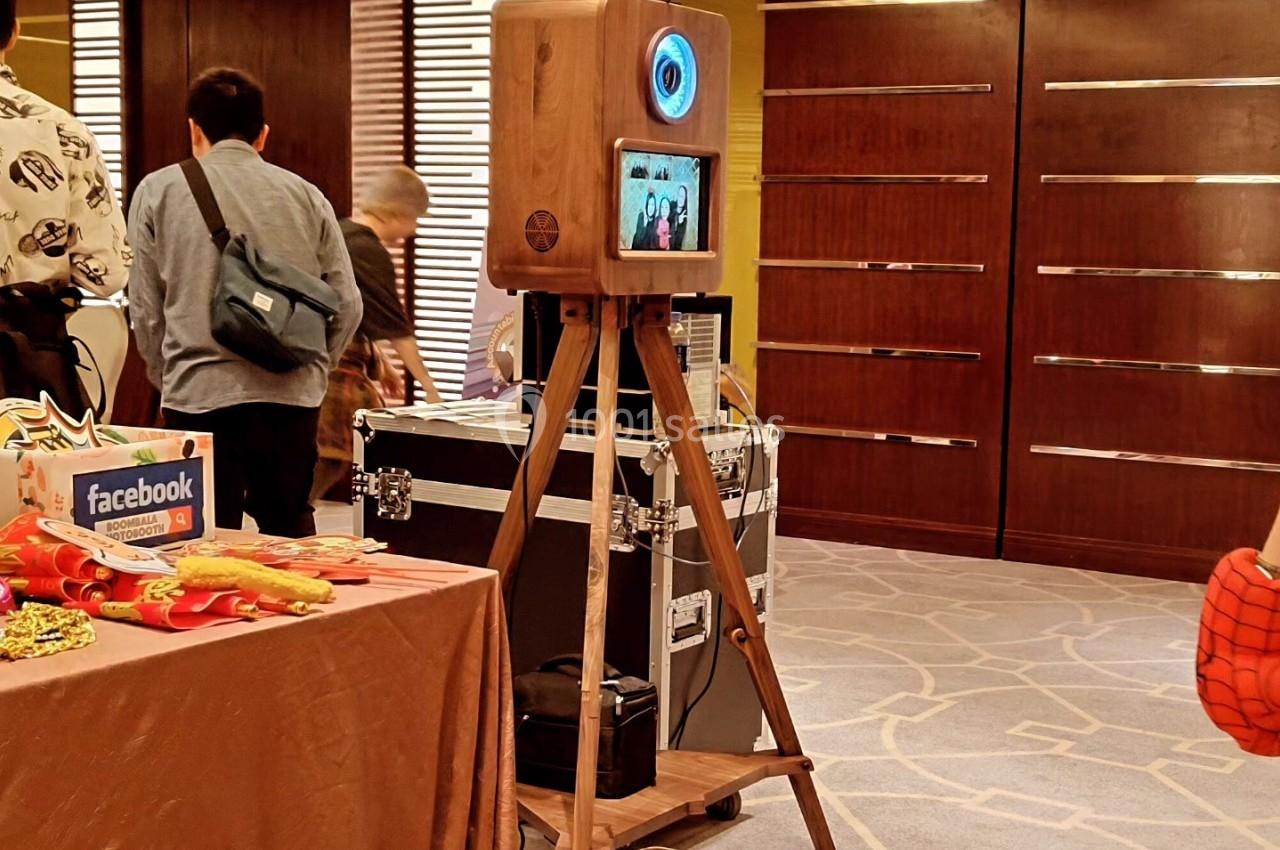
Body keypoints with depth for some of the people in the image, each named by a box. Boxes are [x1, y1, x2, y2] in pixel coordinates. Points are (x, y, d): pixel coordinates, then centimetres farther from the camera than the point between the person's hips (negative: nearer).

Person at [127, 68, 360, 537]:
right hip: (294, 395, 2)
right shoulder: (305, 195, 8)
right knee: (290, 532, 16)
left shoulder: (158, 191, 4)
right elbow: (347, 304, 7)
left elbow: (146, 309, 4)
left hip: (200, 394, -2)